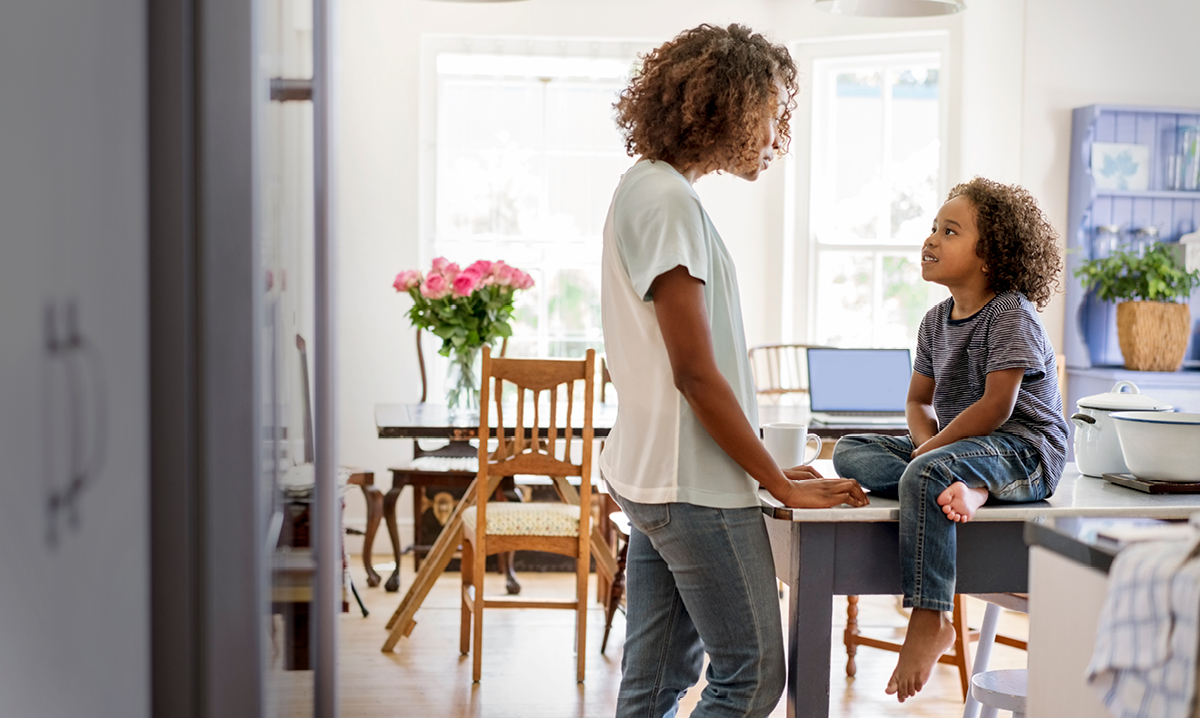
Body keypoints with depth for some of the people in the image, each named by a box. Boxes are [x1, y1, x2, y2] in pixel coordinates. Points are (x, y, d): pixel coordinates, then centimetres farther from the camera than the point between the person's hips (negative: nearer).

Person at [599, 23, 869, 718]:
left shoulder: (649, 189, 15)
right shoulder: (666, 200, -15)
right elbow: (696, 373, -18)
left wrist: (768, 471, 15)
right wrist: (783, 485, -10)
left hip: (654, 477, 10)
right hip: (695, 486, -10)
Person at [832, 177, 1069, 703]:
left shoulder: (1010, 313, -12)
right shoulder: (937, 320, 12)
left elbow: (996, 407, -20)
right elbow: (918, 401, 14)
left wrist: (932, 449, -17)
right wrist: (926, 442, -8)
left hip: (1024, 450, -9)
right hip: (955, 446, 9)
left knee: (923, 475, -36)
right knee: (850, 451, -5)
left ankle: (930, 620, -30)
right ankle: (961, 490, -26)